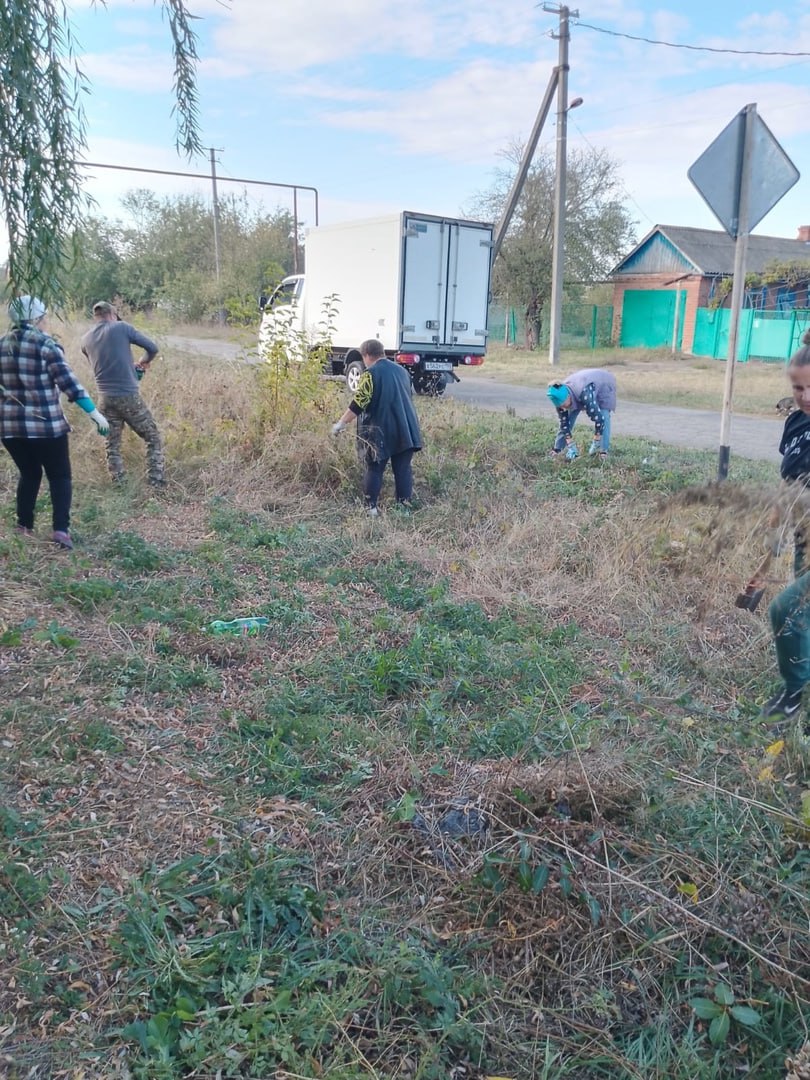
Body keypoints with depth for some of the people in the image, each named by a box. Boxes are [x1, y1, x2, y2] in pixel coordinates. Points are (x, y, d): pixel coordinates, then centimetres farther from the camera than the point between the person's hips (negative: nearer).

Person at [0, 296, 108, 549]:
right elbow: (68, 382, -14)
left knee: (29, 475, 22)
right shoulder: (45, 343, -8)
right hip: (46, 424, -5)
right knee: (60, 477, 6)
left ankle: (24, 526, 23)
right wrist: (94, 413, -11)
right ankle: (61, 529, -8)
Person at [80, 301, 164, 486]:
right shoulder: (121, 327, -2)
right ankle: (156, 484, 1)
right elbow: (152, 347, 0)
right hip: (129, 396, -4)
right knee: (153, 439, 7)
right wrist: (144, 362, 20)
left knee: (112, 445, 15)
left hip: (106, 398, 4)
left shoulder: (86, 339, 10)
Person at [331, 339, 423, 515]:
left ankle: (371, 507, 5)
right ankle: (405, 505, 11)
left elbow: (358, 404, -13)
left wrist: (341, 424, -6)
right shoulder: (402, 370, 13)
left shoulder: (371, 373, -8)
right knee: (403, 469, 9)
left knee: (374, 470, 5)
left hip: (380, 431, -5)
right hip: (405, 430, 5)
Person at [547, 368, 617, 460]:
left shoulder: (585, 395, -47)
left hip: (603, 384, -5)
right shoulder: (560, 398, -27)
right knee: (567, 418, -3)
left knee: (603, 417, -23)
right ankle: (558, 448, 6)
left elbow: (599, 418, -43)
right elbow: (564, 422, -18)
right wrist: (570, 445, -17)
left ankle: (603, 450, -19)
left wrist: (596, 442, -33)